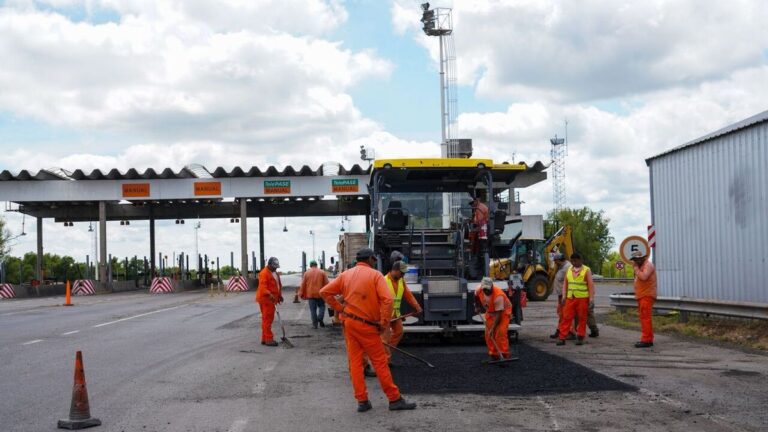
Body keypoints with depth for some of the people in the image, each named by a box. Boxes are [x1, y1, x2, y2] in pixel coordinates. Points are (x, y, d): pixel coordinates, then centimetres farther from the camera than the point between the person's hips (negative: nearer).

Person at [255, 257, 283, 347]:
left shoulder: (275, 273, 18)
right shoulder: (264, 273, -14)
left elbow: (279, 285, 26)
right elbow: (263, 286, -26)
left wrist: (280, 295, 15)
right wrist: (269, 295, -39)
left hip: (272, 299, 10)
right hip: (265, 299, -10)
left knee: (269, 319, 12)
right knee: (267, 319, -9)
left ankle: (264, 339, 19)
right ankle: (268, 339, -8)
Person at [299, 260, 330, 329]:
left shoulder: (307, 273, 3)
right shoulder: (322, 272, 1)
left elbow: (303, 285, 4)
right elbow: (326, 283, 0)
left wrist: (302, 294, 13)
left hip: (310, 294, 1)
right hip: (320, 294, 0)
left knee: (313, 309, 4)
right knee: (321, 306, 15)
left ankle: (315, 324, 2)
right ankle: (320, 318, -9)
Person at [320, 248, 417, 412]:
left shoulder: (346, 275, 8)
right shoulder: (375, 275, -6)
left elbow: (324, 292, 5)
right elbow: (387, 299, -18)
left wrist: (340, 308, 7)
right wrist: (384, 323, -11)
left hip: (349, 323, 5)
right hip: (367, 325, -5)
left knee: (355, 362, 8)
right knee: (380, 362, 1)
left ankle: (362, 400, 9)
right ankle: (395, 399, 6)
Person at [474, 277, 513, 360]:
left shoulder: (498, 295, -37)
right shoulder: (479, 291, -19)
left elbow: (498, 314, -36)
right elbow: (476, 296, 11)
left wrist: (492, 328, -37)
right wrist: (477, 306, 12)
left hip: (503, 311, -6)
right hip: (490, 312, 6)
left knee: (500, 333, -22)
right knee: (488, 334, 2)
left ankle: (504, 355, -20)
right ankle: (493, 356, 12)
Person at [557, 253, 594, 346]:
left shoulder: (586, 270, 0)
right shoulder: (569, 270, 12)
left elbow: (591, 285, -3)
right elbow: (565, 283, 14)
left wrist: (591, 299, -9)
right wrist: (564, 296, 6)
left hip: (583, 298, -3)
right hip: (570, 298, 3)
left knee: (582, 318, 3)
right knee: (566, 317, -1)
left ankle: (580, 337, 13)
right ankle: (562, 338, -1)